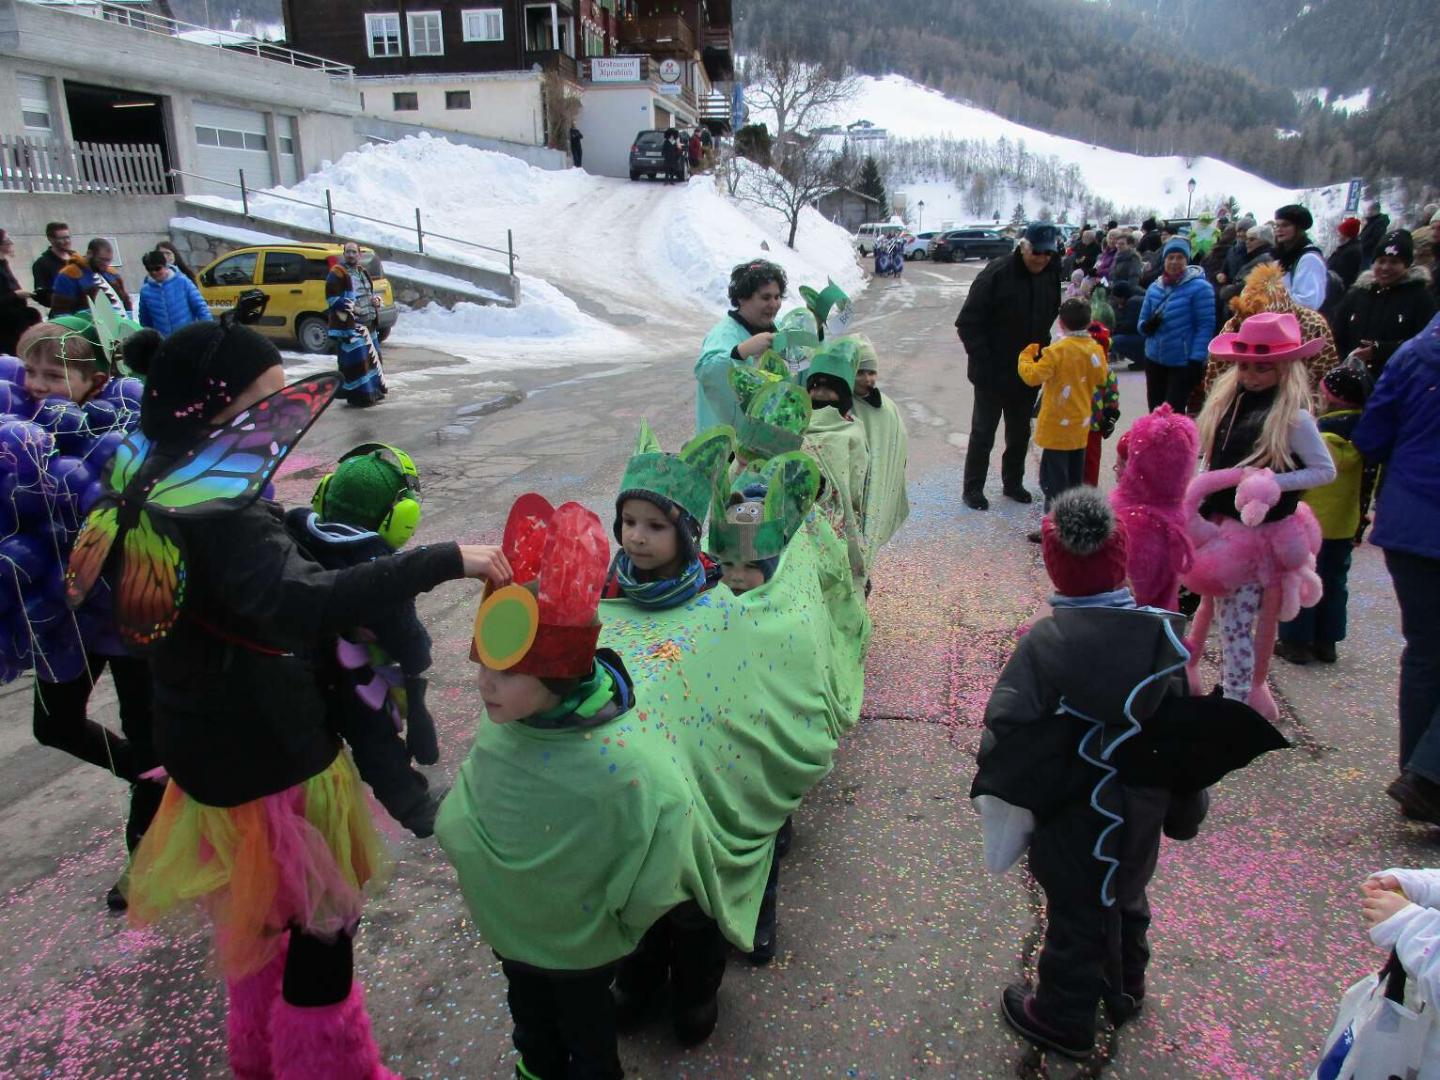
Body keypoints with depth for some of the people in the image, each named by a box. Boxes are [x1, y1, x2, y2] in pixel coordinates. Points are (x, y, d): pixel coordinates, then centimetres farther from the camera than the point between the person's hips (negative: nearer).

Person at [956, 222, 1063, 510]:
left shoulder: (1051, 276, 1)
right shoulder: (997, 273, -17)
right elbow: (967, 322, -17)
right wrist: (983, 362, -20)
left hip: (1027, 374, 6)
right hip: (993, 375, -6)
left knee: (1020, 433, 17)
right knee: (983, 432, 5)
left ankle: (1013, 483, 33)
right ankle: (972, 488, 18)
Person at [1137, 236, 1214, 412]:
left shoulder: (1199, 287, -9)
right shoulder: (1154, 287, 8)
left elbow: (1205, 327, -11)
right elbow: (1142, 322, 12)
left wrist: (1196, 361, -18)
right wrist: (1148, 326, -12)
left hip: (1183, 363, -5)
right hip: (1154, 360, 6)